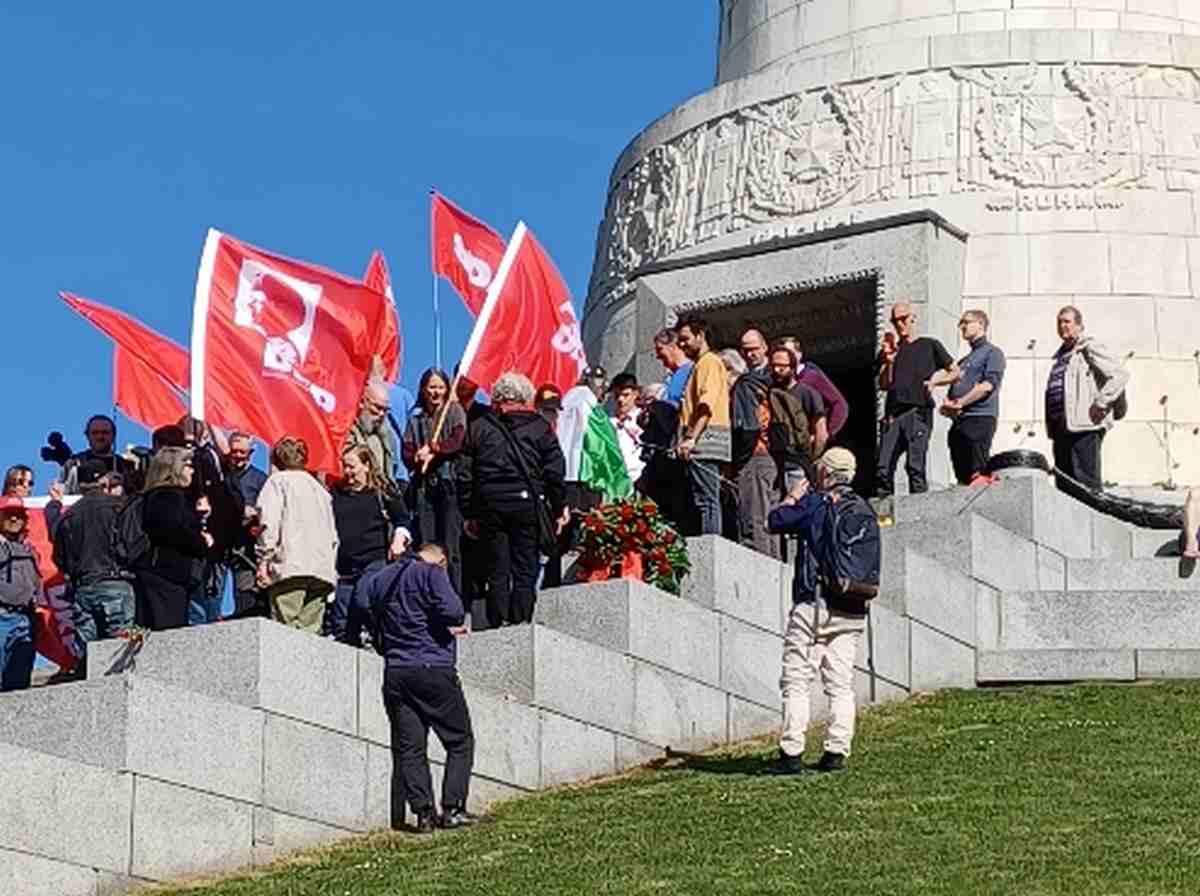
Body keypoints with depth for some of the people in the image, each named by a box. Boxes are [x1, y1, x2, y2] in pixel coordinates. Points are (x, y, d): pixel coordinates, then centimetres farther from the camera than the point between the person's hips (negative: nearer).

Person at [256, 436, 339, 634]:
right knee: (310, 632, 2)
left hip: (289, 568, -6)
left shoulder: (278, 481, 7)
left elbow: (269, 524, -7)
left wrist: (264, 561, -6)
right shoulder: (319, 488, 25)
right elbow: (333, 535, 22)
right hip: (322, 571, 6)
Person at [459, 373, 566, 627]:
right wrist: (559, 508, 7)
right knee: (525, 572, 1)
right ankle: (521, 623, -7)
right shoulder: (539, 427, 4)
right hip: (527, 502, -2)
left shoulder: (479, 427, 9)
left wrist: (469, 514, 11)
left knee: (497, 572, 5)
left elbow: (465, 475, 7)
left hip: (490, 504, 2)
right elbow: (555, 472, 0)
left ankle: (497, 626, 1)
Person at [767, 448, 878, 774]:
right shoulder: (866, 511, 10)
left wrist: (792, 497, 16)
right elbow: (873, 565, 17)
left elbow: (775, 521, 0)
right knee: (841, 684, 9)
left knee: (796, 681, -2)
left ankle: (791, 753, -6)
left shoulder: (816, 503, -8)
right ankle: (836, 752, 5)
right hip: (853, 611, 6)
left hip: (814, 605, -6)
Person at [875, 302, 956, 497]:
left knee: (915, 465, -12)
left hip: (918, 410, -3)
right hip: (893, 413, 3)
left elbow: (955, 372, 14)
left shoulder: (929, 345, 12)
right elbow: (883, 385, 12)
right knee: (883, 468, -5)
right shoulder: (890, 349, 20)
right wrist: (889, 361, 0)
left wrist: (934, 380, -2)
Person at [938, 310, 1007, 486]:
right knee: (962, 476, 3)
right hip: (959, 421, 8)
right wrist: (947, 405, -1)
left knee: (978, 473, -15)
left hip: (980, 418, -8)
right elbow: (953, 390, 23)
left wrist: (960, 402, -11)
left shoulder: (992, 353, 3)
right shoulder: (963, 361, 27)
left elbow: (988, 384, -11)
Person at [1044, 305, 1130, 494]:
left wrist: (1101, 403, -15)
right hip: (1061, 428, 9)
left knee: (1086, 480, -12)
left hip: (1084, 428, -9)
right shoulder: (1061, 354, 23)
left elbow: (1120, 374, -11)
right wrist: (1051, 425, 19)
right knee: (1064, 483, 9)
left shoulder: (1090, 348, -3)